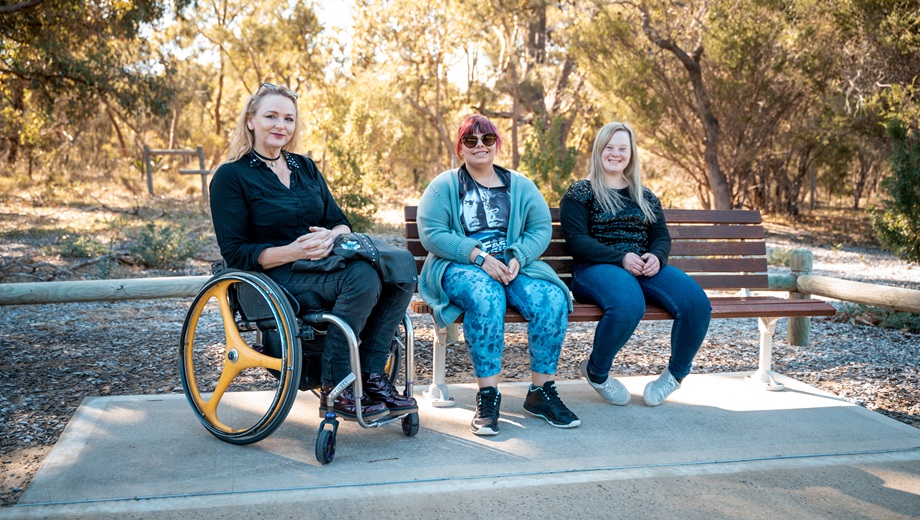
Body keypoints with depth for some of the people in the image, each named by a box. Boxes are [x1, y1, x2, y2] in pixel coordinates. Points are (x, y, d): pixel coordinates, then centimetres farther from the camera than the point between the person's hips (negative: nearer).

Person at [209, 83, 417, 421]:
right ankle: (334, 391, -22)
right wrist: (292, 252, -23)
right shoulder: (231, 176, -1)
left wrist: (332, 236, -11)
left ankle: (371, 377, -17)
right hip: (277, 277, -6)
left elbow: (340, 221, 15)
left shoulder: (305, 167, 18)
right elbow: (236, 254, -7)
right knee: (362, 277, -33)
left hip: (324, 263, 6)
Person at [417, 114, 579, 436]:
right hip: (459, 266, -3)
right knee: (486, 298, -38)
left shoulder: (520, 186, 19)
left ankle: (541, 392, -16)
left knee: (552, 299, -27)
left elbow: (541, 228, 8)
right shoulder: (444, 186, 9)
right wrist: (478, 256, -17)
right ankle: (487, 396, -32)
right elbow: (431, 234, -5)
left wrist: (518, 258, -13)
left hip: (514, 266, 3)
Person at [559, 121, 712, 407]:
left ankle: (677, 373, 1)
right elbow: (576, 240, -4)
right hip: (596, 267, -5)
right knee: (628, 304, -39)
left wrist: (656, 257, -9)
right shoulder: (579, 193, 8)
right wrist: (620, 258, -18)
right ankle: (596, 372, -11)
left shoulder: (645, 196, 24)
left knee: (697, 301, -24)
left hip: (645, 267, 5)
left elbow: (661, 235, 17)